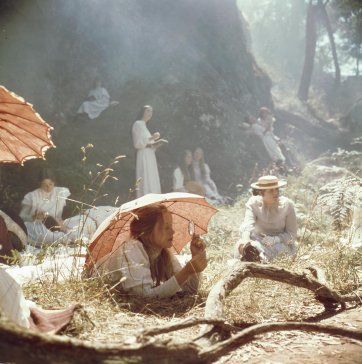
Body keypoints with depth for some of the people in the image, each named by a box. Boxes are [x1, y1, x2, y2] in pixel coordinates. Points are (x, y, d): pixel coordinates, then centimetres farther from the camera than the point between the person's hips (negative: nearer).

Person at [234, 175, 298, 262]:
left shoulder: (287, 204, -10)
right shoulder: (253, 203, -9)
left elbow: (292, 234, -9)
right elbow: (247, 225, -26)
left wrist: (274, 240, -28)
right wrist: (245, 239, -49)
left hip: (282, 243, -1)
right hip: (258, 241, 1)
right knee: (241, 245, -31)